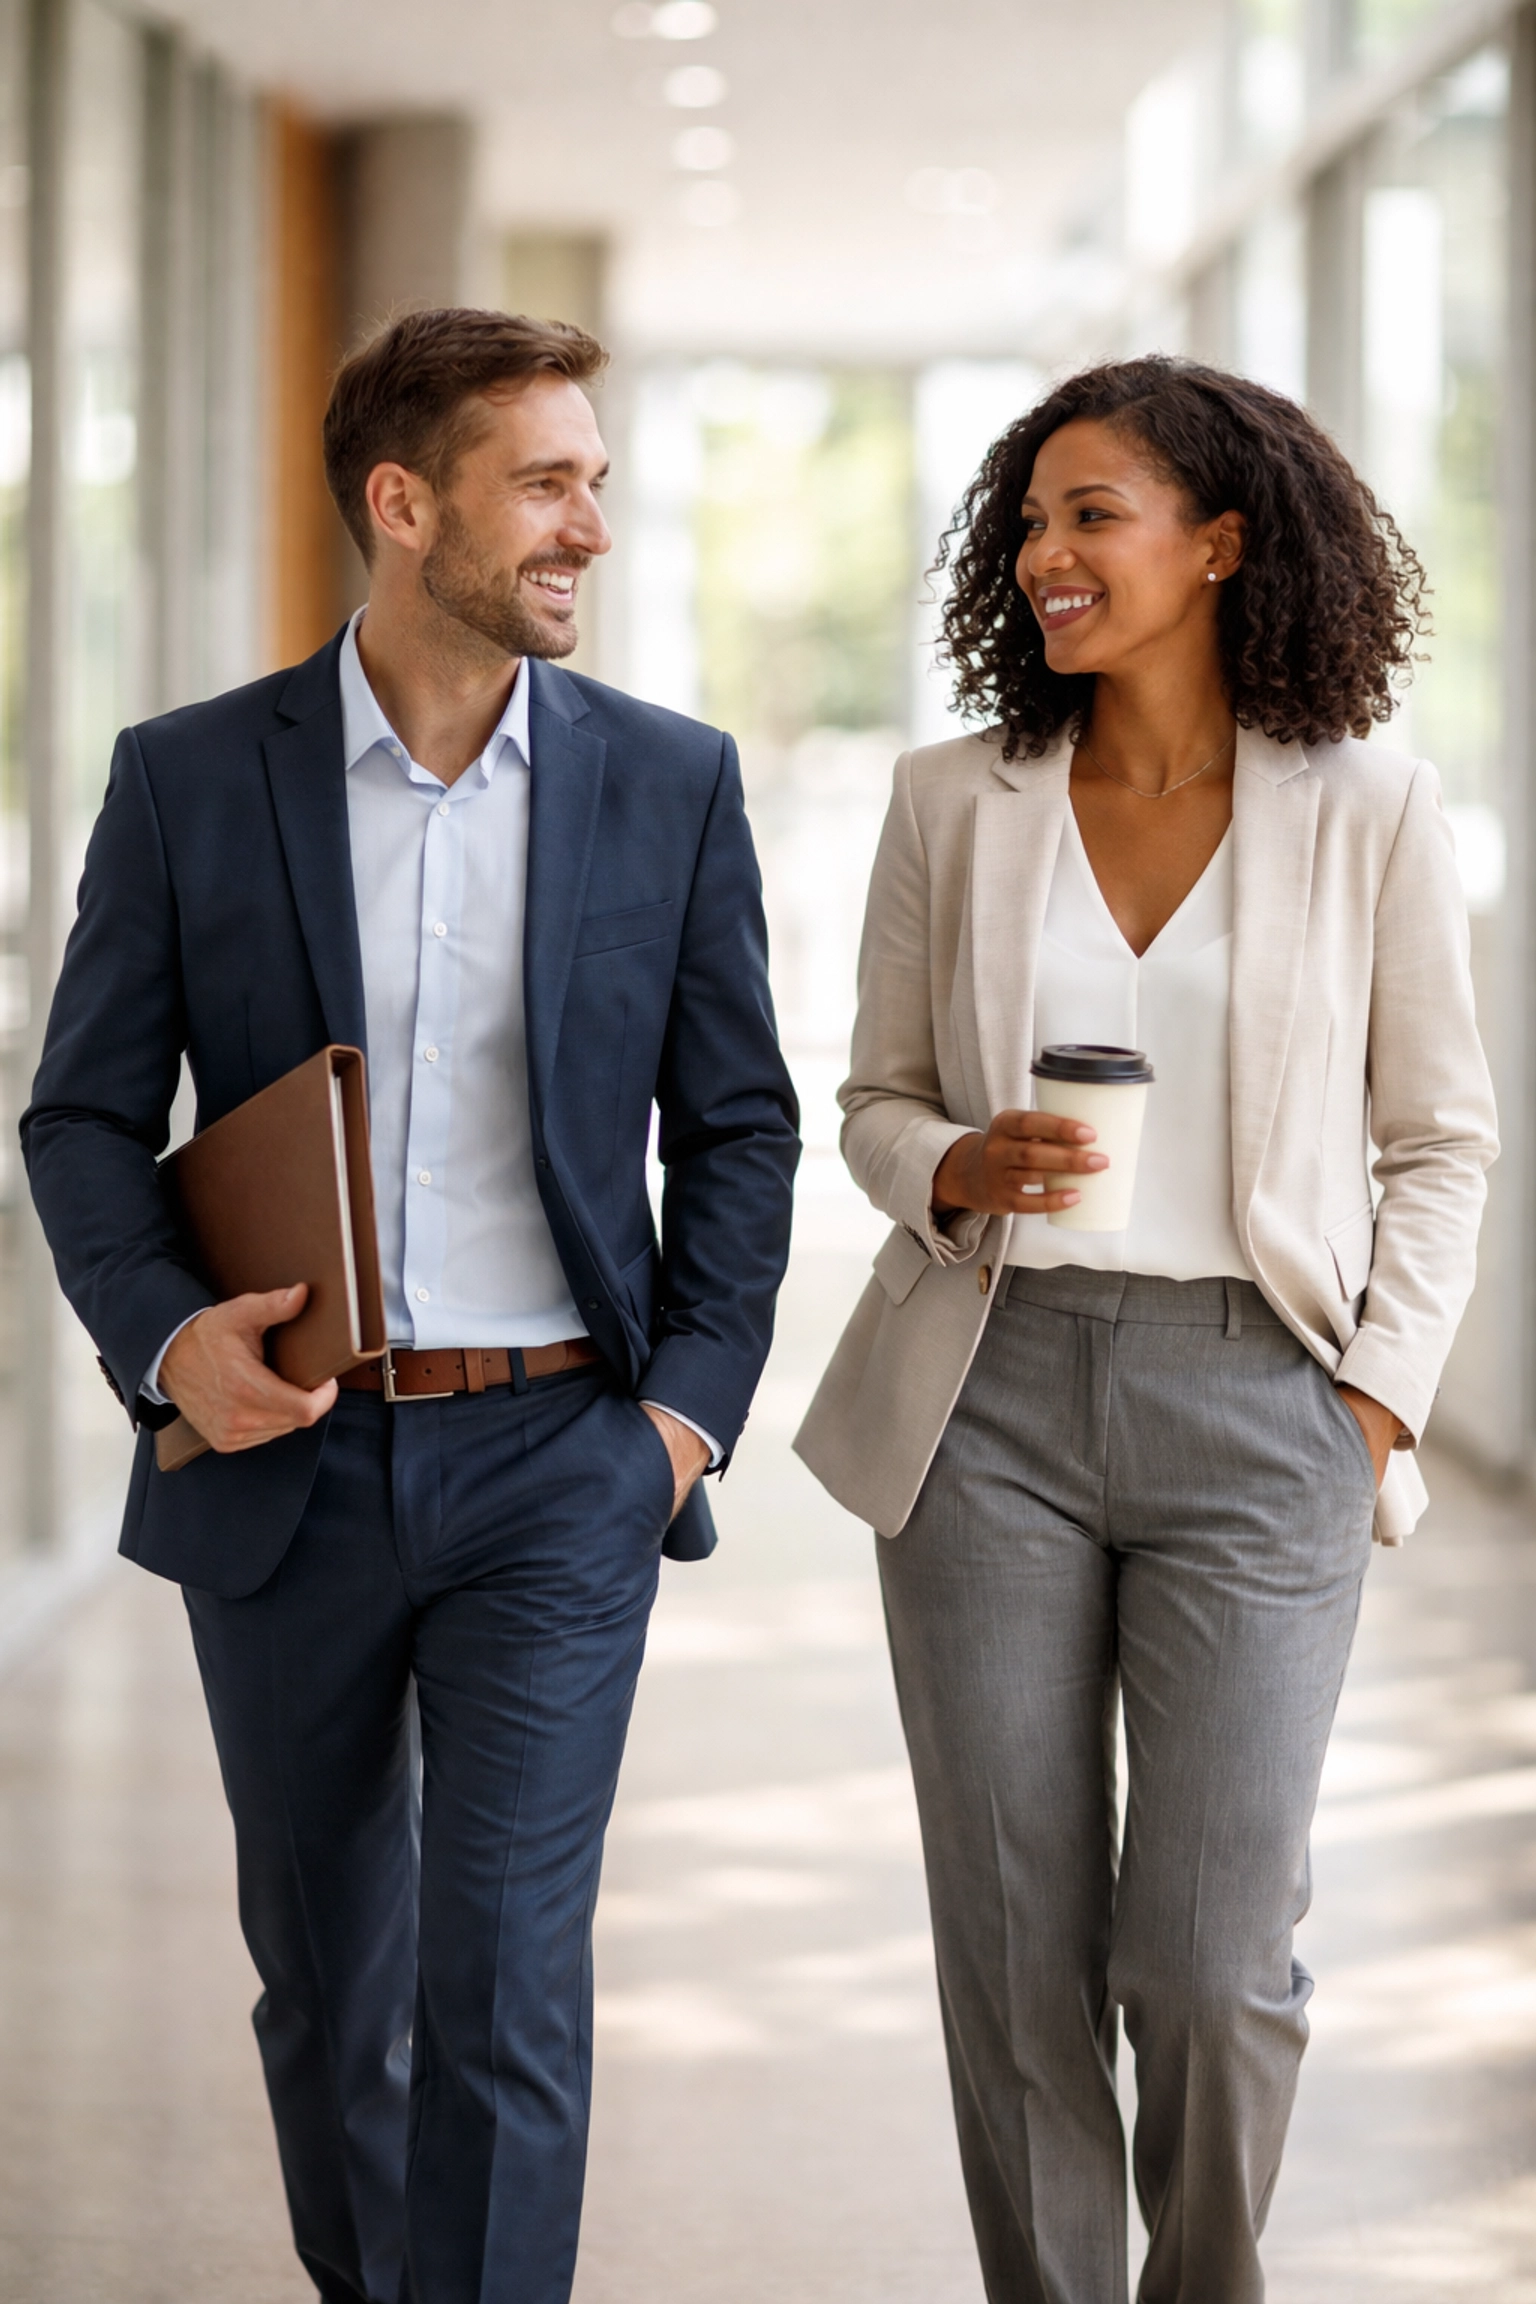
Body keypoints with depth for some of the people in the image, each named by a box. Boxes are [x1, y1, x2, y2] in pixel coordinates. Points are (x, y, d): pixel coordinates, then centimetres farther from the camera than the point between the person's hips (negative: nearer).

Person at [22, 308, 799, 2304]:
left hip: (558, 1466, -1)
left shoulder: (673, 783, 2)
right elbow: (86, 1115, 3)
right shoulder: (191, 782, 0)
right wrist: (163, 1333, -13)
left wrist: (694, 1400, -2)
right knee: (324, 1971, 15)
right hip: (285, 1460, 1)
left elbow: (737, 1125, 7)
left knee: (507, 1984, -8)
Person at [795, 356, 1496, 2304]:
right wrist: (955, 1171, -10)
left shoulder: (1368, 811, 0)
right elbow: (875, 1102, 12)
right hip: (993, 1393, 2)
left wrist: (1378, 1403, -2)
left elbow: (1440, 1140, 6)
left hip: (1251, 1405, -2)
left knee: (1211, 1956, -3)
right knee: (1014, 1945, 4)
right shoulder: (956, 804, 5)